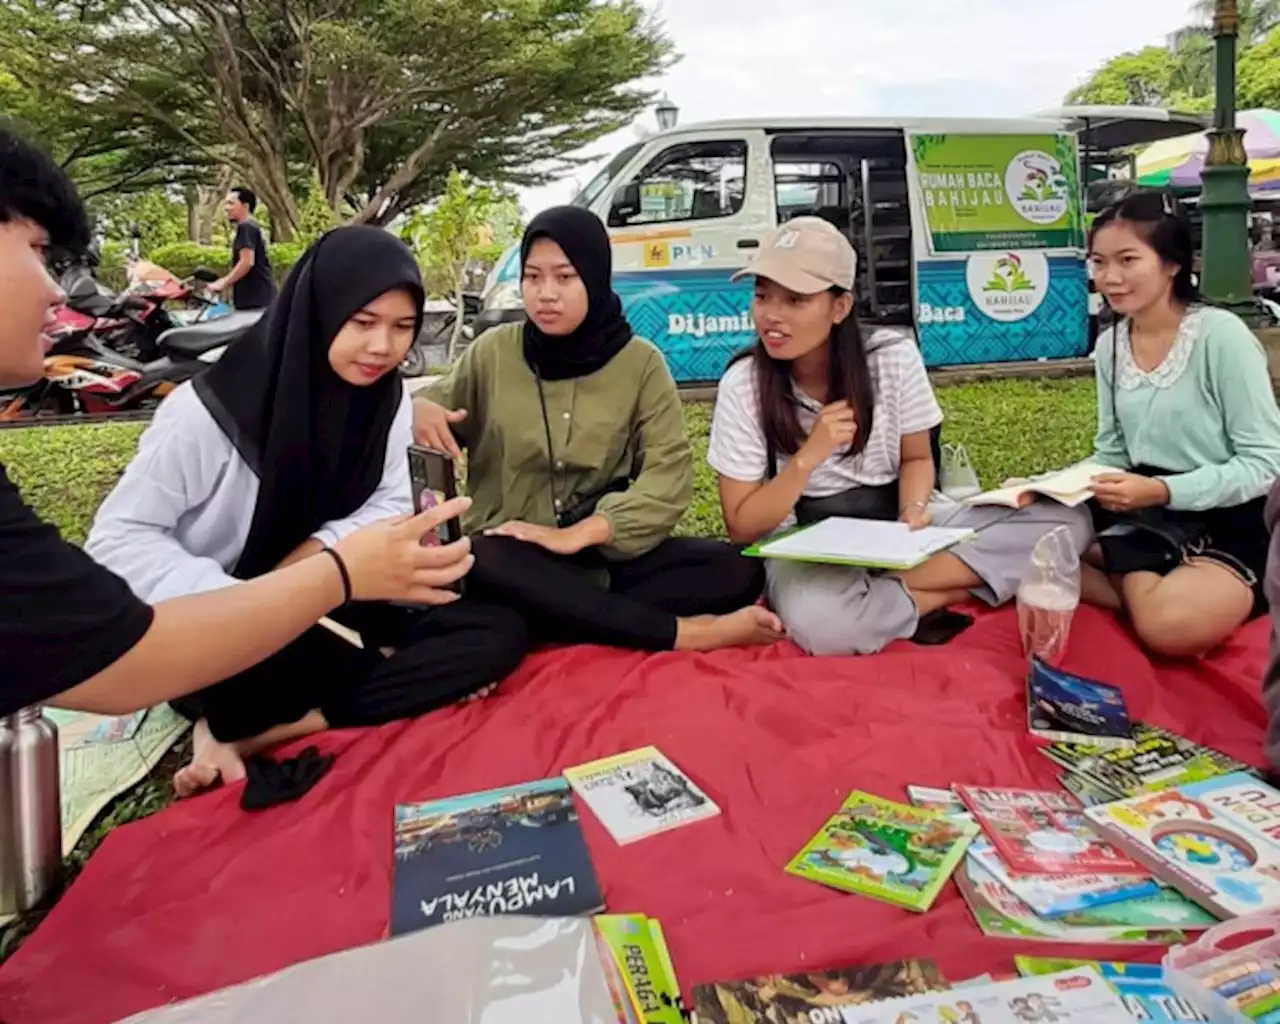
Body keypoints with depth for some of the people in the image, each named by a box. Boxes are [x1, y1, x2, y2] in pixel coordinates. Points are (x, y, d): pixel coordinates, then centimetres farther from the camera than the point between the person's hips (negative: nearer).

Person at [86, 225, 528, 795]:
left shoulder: (387, 398, -3)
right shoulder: (214, 408, -17)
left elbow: (389, 507, 0)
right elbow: (118, 536, -14)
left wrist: (319, 551, -20)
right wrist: (240, 605, -29)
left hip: (322, 611, 6)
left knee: (500, 633, -18)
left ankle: (246, 734, -19)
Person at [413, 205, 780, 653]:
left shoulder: (641, 362, 1)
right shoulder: (493, 353, 2)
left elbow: (668, 474, -8)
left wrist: (579, 533, -21)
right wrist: (417, 409, -15)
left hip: (609, 552, 1)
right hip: (515, 557, 0)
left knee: (737, 571, -21)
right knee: (483, 562, -37)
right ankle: (682, 634, -31)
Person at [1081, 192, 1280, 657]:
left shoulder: (1221, 334, -16)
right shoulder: (1110, 346, 4)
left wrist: (1162, 490, -27)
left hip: (1231, 525, -5)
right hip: (1146, 516, 6)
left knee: (1172, 625, -32)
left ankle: (1134, 578, -3)